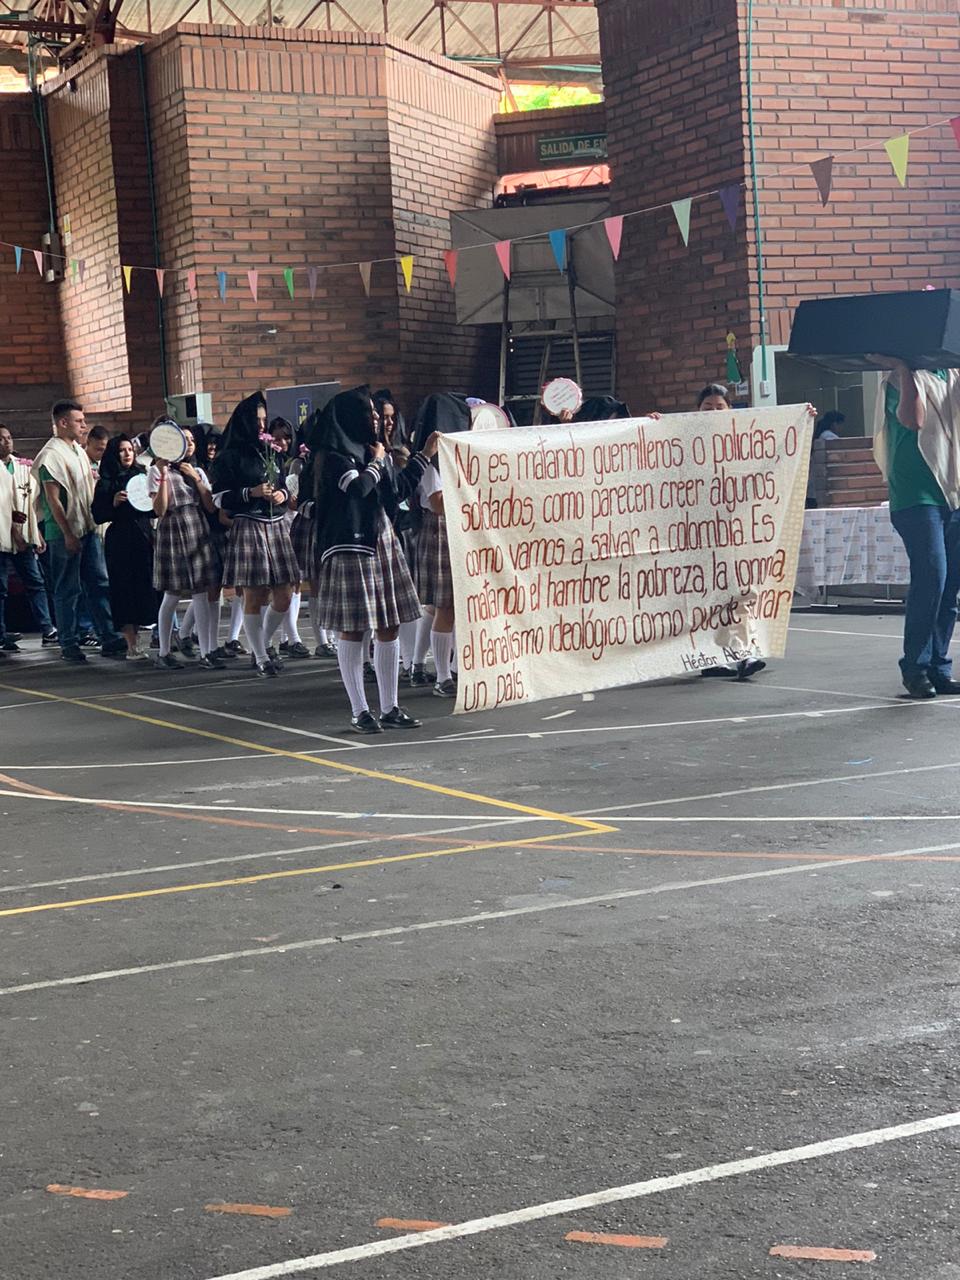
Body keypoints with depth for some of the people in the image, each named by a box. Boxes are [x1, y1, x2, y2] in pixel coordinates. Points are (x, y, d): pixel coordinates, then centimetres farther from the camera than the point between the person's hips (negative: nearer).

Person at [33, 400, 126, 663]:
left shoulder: (79, 451, 14)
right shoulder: (51, 454, -12)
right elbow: (53, 499, -16)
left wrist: (95, 523, 14)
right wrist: (68, 534, -17)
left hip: (87, 529, 8)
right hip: (64, 533, -8)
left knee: (100, 584, 6)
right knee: (67, 590, 0)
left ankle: (109, 639, 9)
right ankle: (69, 645, 8)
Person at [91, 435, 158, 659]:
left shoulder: (141, 475, 12)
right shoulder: (107, 483, 1)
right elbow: (98, 516, -4)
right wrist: (114, 503, -18)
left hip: (144, 538, 4)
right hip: (120, 542, -4)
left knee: (143, 588, 2)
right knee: (125, 589, -5)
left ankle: (133, 637, 13)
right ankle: (131, 645, -5)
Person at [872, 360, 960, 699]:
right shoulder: (901, 378, -1)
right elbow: (912, 419, -20)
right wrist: (902, 367, -19)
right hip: (917, 496, -6)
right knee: (931, 576, -15)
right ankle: (915, 667, -5)